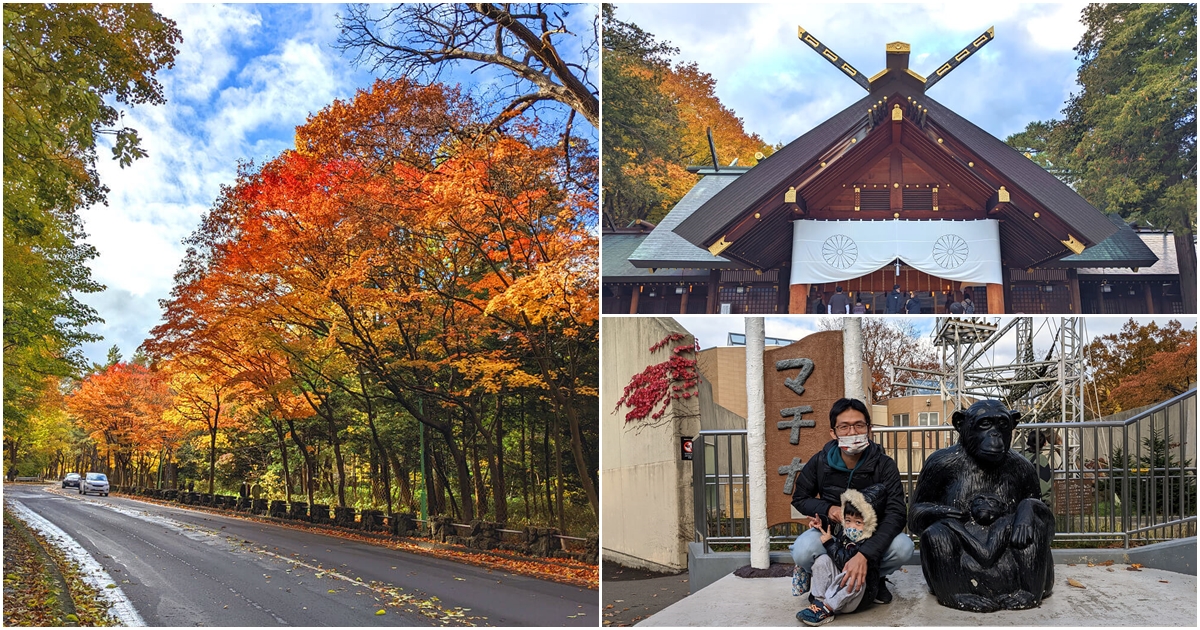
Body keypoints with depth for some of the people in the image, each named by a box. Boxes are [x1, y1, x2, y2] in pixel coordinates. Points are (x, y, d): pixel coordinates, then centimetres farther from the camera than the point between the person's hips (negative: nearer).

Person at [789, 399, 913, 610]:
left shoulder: (884, 465, -17)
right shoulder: (819, 463, -12)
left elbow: (896, 513, -28)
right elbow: (799, 498, 4)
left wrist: (864, 554, -42)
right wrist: (827, 509, -21)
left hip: (872, 533, 1)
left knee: (902, 547, -32)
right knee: (803, 551, -34)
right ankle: (814, 573, 4)